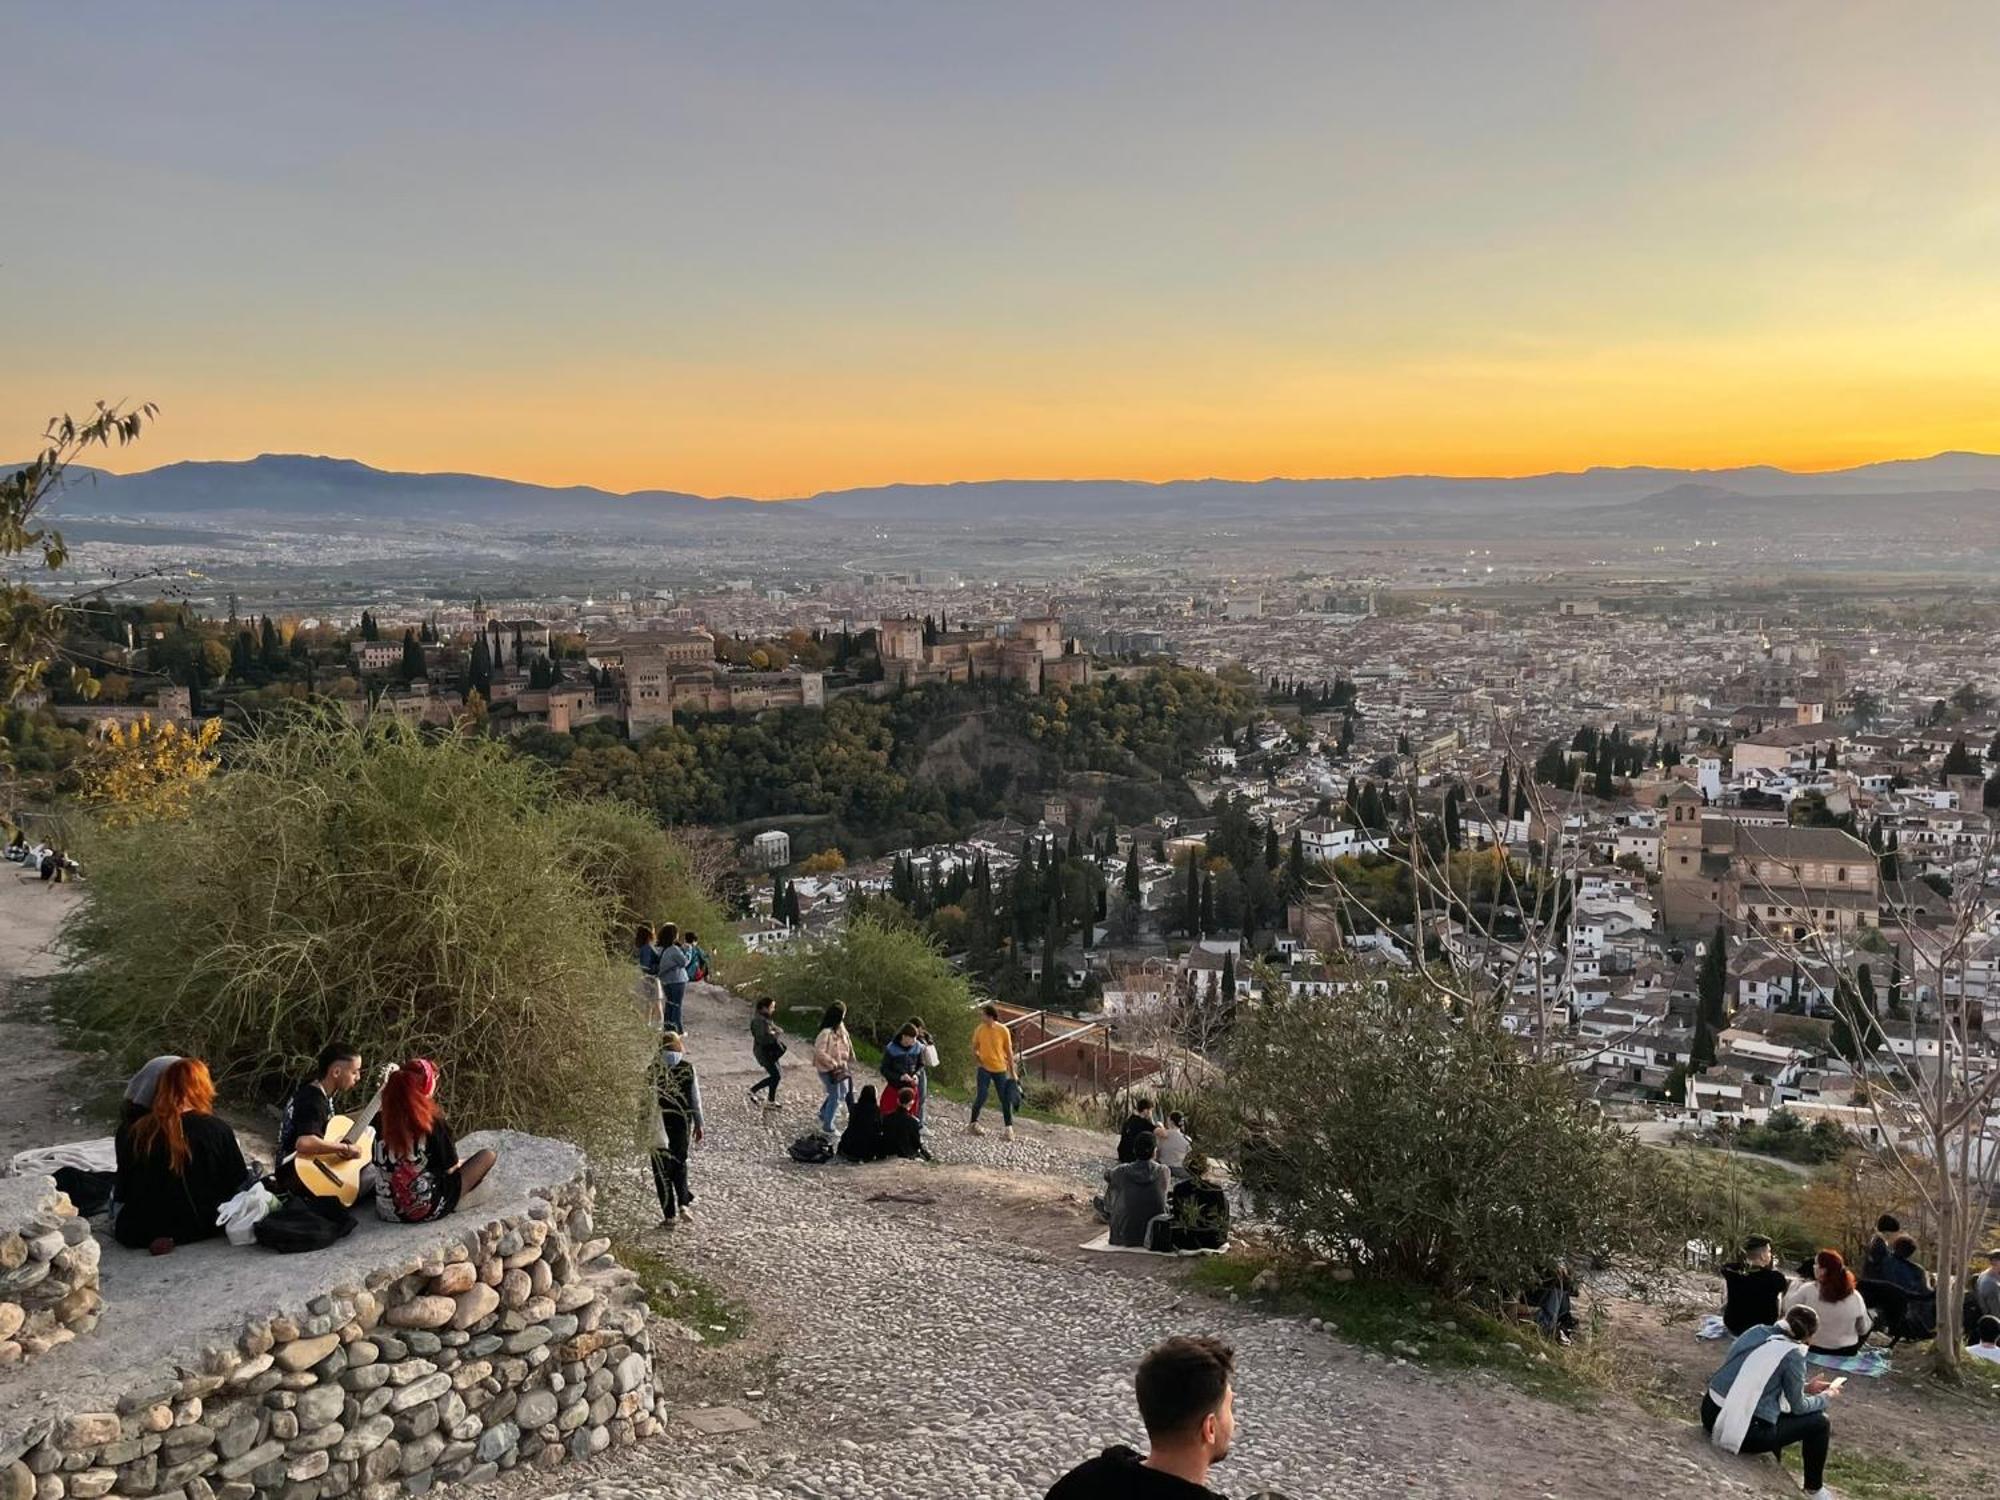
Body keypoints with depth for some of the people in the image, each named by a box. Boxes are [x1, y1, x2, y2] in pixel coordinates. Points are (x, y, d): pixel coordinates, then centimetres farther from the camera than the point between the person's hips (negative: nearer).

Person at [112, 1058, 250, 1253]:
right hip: (200, 1228, -3)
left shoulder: (130, 1132, -8)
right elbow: (239, 1183, -2)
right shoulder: (218, 1131, -13)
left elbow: (122, 1193, 4)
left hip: (137, 1234, 3)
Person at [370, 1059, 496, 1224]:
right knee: (488, 1156, 6)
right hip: (425, 1212, -7)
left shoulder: (384, 1120, -6)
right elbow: (449, 1168, -9)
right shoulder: (432, 1122, -20)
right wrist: (459, 1163, 15)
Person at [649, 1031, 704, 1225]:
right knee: (680, 1161, 22)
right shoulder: (688, 1068, -3)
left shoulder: (654, 1069, -10)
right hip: (683, 1121, 3)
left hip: (659, 1123, -2)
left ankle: (670, 1214, 7)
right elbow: (695, 1098, 1)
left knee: (662, 1167, 6)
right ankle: (683, 1203, 11)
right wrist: (698, 1123, 11)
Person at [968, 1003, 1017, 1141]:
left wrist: (1012, 1071, 0)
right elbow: (974, 1047, 10)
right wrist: (976, 1059, -7)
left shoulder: (1003, 1030, -10)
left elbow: (1009, 1051, -2)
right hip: (984, 1068, 0)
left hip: (1000, 1069, 0)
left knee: (1005, 1099, 2)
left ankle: (1009, 1128, 12)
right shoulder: (979, 1029, -5)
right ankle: (973, 1124, 11)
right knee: (981, 1097, -6)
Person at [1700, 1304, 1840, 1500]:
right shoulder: (1792, 1354, -12)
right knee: (1819, 1422, 12)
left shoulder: (1757, 1331, 7)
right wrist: (1825, 1396, 21)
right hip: (1742, 1433, -7)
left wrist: (1805, 1387, 29)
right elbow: (1798, 1406, 2)